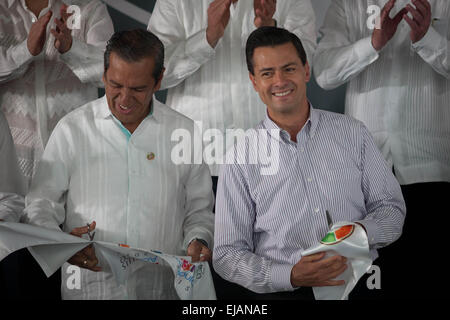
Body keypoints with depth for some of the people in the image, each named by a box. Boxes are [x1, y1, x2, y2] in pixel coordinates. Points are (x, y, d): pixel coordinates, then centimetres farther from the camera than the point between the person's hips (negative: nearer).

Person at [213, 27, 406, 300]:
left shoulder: (352, 133, 9)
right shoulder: (242, 157, 3)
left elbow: (392, 208, 13)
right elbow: (227, 255, 1)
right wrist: (292, 276, -15)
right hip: (284, 292, -2)